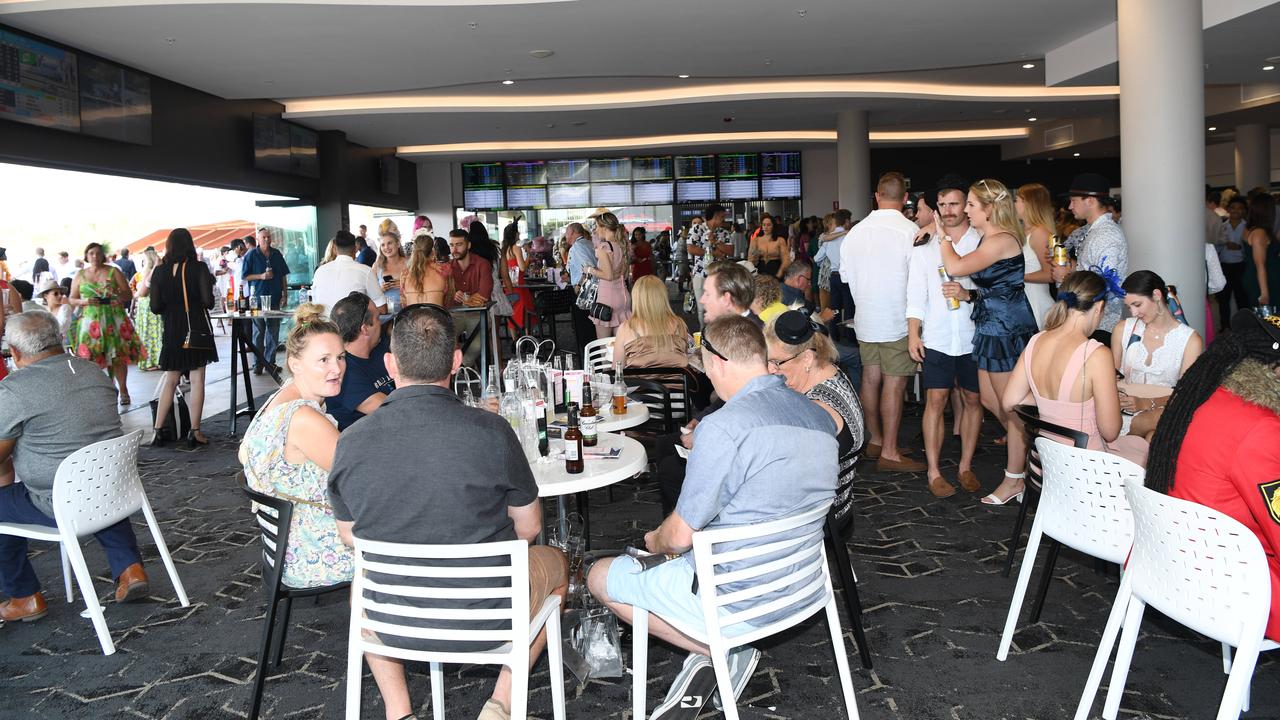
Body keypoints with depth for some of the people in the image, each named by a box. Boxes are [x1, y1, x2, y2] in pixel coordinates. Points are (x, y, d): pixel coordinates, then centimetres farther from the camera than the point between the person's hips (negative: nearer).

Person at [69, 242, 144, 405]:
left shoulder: (113, 272, 6)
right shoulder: (80, 275, 11)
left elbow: (129, 294, 5)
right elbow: (72, 299, 14)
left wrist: (120, 296, -16)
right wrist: (84, 302, -7)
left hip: (114, 319, -1)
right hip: (90, 320, 1)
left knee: (118, 357, -3)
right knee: (92, 358, -5)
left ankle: (123, 391, 5)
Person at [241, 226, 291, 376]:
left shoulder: (277, 255, 10)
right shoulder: (251, 255, 0)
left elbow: (283, 276, 14)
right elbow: (244, 277, -1)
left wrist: (284, 294, 7)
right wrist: (261, 276, -14)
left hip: (275, 299, 4)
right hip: (258, 298, -3)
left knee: (273, 332, 6)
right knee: (258, 332, -1)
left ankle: (270, 361, 14)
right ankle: (258, 363, 4)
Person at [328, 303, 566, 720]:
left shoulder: (351, 442, -14)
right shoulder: (492, 432, -20)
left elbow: (350, 536, 3)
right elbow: (529, 527, -5)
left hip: (393, 623, 2)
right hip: (487, 621, -2)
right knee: (554, 562, 29)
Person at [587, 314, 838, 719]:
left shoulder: (722, 427, -25)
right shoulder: (821, 417, -1)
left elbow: (680, 537, -18)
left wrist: (656, 541, 6)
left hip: (736, 602, -8)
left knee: (600, 578, 14)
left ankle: (718, 651, 5)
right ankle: (728, 651, 9)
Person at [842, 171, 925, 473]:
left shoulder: (856, 231, 4)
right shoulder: (909, 230, -14)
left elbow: (845, 275, 11)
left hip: (865, 318, 6)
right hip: (896, 319, -6)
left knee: (871, 378, 14)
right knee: (894, 383, -2)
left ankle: (875, 440, 27)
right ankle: (889, 452, 2)